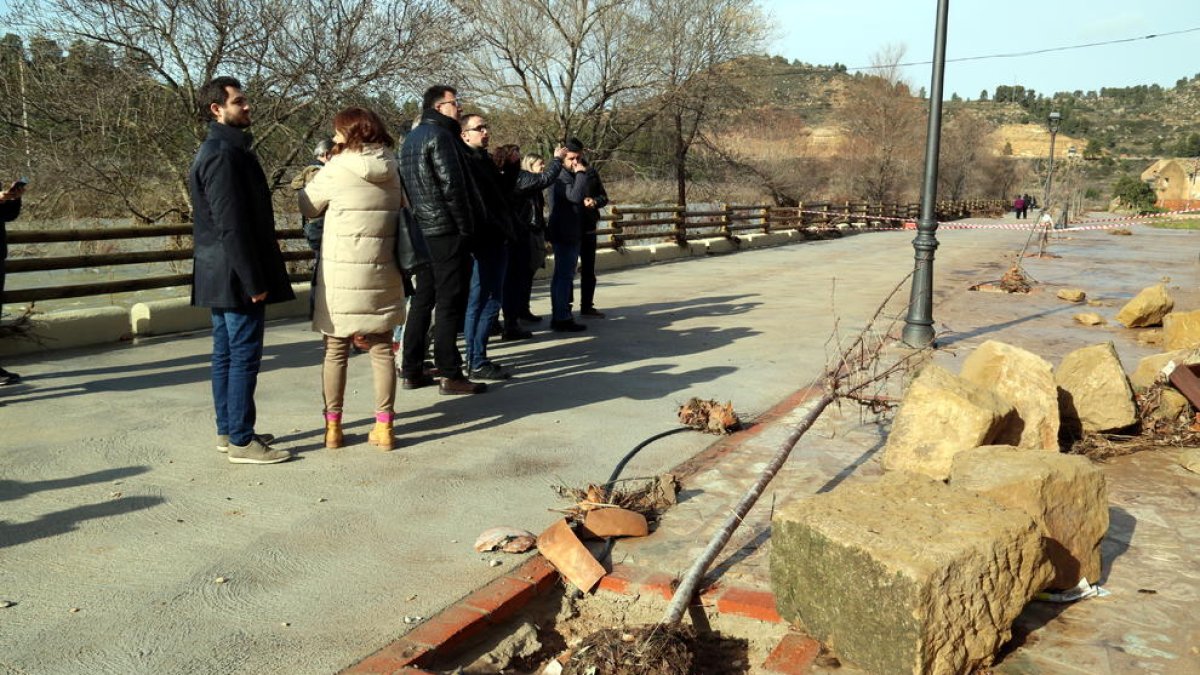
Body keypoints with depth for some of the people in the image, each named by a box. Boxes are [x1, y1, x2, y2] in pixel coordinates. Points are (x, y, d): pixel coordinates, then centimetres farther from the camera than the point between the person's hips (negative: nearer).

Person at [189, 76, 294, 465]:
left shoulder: (220, 150, 18)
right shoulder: (224, 155, -15)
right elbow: (231, 224, -21)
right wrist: (254, 281, -21)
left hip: (221, 276, 11)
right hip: (236, 275, -11)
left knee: (226, 354, 14)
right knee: (244, 356, -6)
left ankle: (228, 431, 22)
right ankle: (241, 441, -1)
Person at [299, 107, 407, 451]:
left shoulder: (336, 170, -7)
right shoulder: (392, 170, 4)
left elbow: (308, 207, 3)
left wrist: (313, 180, 18)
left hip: (340, 273, -3)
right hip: (382, 271, 3)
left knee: (336, 350, 8)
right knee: (381, 348, 8)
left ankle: (333, 426, 14)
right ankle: (384, 426, 9)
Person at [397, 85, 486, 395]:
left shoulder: (411, 138, 19)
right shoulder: (440, 135, -11)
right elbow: (452, 185, -17)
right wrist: (467, 227, -10)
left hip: (420, 230, 9)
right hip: (446, 230, -9)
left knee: (422, 299, 13)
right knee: (450, 302, -5)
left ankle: (411, 370, 16)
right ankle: (450, 374, -2)